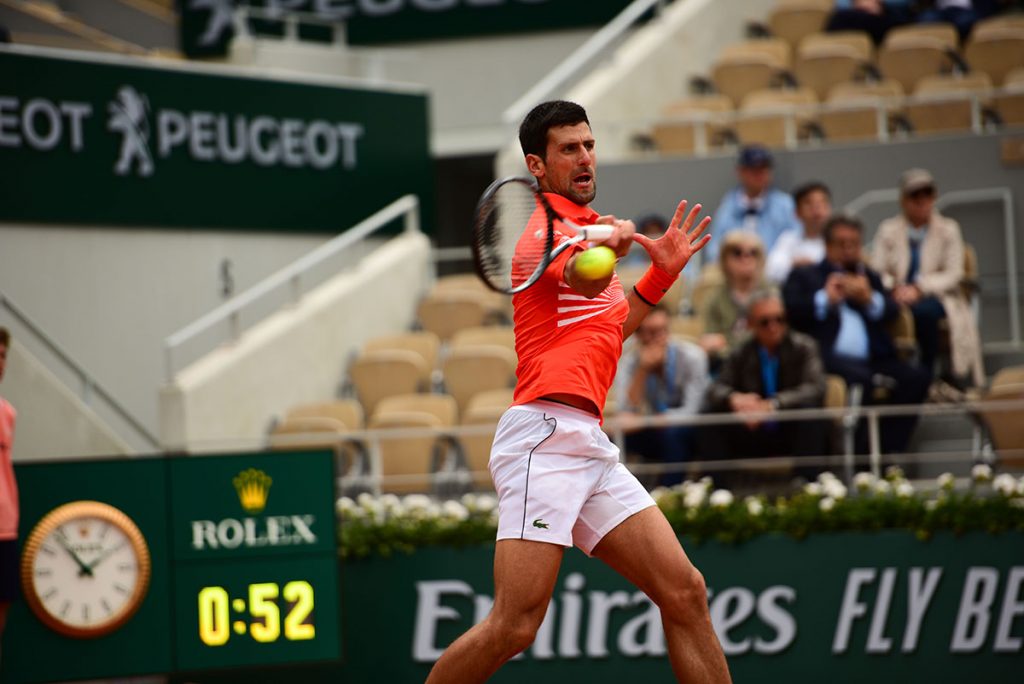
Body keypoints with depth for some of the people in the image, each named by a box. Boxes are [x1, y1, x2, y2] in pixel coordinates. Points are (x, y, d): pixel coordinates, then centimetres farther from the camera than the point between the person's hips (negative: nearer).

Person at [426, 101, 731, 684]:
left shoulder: (582, 226, 26)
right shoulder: (551, 227, -4)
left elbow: (605, 333, 37)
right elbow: (585, 279, -29)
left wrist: (663, 271, 30)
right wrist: (614, 237, -19)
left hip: (590, 449, 10)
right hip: (546, 432, -10)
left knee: (685, 594, 1)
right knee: (515, 626, -16)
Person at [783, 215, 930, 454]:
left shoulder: (869, 277, 31)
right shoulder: (804, 276, 20)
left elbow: (892, 311, 16)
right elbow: (789, 308, 2)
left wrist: (870, 299, -2)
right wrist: (825, 299, -5)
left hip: (873, 360, 5)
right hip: (831, 358, -5)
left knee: (916, 378, -22)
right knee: (860, 378, -37)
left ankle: (889, 451, -19)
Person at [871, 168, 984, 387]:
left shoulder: (948, 229, 8)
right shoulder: (888, 230, 10)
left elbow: (953, 275, -1)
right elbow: (877, 271, 4)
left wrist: (918, 289, -16)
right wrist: (895, 288, -18)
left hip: (935, 296, -1)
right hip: (899, 295, 1)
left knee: (923, 311, -38)